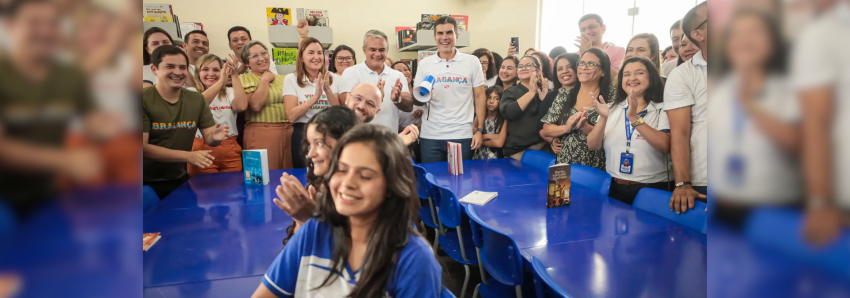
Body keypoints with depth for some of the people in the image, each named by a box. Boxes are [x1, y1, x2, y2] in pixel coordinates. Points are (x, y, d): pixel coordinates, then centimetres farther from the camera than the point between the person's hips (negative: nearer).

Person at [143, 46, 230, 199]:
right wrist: (188, 156, -29)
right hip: (147, 183, -4)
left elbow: (208, 138, -1)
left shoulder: (197, 100, -1)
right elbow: (143, 147, -20)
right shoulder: (144, 100, -16)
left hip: (180, 179, 5)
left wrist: (215, 137, -26)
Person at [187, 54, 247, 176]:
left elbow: (241, 106, -11)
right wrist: (221, 81, -25)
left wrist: (235, 76, -13)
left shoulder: (230, 92, 11)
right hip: (202, 150, -2)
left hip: (230, 150, 3)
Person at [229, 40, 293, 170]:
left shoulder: (282, 78, 16)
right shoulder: (245, 78, 1)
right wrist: (265, 79, -7)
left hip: (288, 132, 5)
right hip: (261, 134, -5)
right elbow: (255, 105, -16)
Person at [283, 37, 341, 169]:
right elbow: (291, 115, -12)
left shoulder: (331, 79, 6)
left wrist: (328, 90, -16)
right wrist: (316, 96, -20)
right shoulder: (291, 79, -2)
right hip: (303, 135, -2)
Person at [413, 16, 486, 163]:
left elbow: (480, 97, 3)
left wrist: (480, 130, -4)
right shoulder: (424, 64, 6)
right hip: (431, 136, 1)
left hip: (462, 135, -1)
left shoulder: (472, 62, 2)